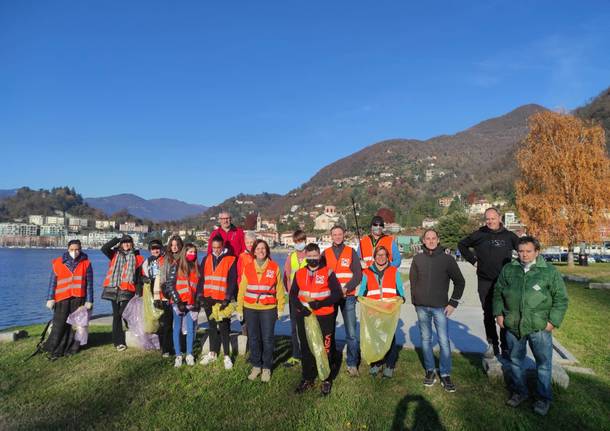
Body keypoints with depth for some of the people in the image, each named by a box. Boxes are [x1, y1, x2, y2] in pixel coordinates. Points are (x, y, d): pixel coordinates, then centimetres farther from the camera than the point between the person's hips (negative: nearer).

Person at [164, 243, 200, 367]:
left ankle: (189, 355, 15)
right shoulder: (176, 266, -3)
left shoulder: (196, 267, 9)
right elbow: (170, 285, -7)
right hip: (178, 302, -3)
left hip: (192, 303, 3)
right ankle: (178, 356, 12)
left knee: (191, 329, 5)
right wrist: (178, 301, -11)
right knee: (177, 328, 5)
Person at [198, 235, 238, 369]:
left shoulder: (230, 260, -6)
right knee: (212, 327, 15)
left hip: (222, 300, -5)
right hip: (208, 299, 5)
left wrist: (227, 299, -15)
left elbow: (232, 281, -9)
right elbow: (201, 278, 10)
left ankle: (227, 356, 8)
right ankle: (212, 353, 27)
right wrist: (200, 296, 2)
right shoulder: (206, 259, 8)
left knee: (224, 328, -1)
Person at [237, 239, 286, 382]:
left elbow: (280, 289, 2)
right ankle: (256, 366, 25)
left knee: (267, 339, 3)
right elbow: (242, 289, 5)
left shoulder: (274, 267, -1)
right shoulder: (247, 268, 3)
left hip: (268, 309, -2)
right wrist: (239, 309, 4)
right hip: (250, 309, 2)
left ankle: (266, 368, 19)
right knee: (253, 339, 10)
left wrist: (280, 308, 0)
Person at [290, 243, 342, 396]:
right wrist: (300, 307, -10)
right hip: (304, 317, 4)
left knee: (326, 348, 5)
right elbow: (293, 293, 8)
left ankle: (327, 380, 23)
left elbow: (337, 293, -7)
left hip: (325, 317, -3)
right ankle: (307, 379, 30)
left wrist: (320, 303, -18)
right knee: (306, 348, 14)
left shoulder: (328, 272, -5)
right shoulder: (299, 273, 5)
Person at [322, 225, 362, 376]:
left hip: (348, 296, -2)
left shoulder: (351, 252, 3)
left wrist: (346, 288, -14)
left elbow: (358, 274, -3)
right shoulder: (325, 253, 8)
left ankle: (352, 364, 9)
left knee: (351, 332, -3)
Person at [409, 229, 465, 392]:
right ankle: (430, 370, 22)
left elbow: (460, 282, 4)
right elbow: (412, 280, 11)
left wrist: (453, 303, -1)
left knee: (444, 341, -2)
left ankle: (445, 374, 10)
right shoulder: (417, 259, 4)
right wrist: (415, 301, 6)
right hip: (421, 307, 2)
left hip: (440, 307, -2)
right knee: (425, 339, 9)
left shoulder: (447, 259, -2)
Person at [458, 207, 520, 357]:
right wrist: (473, 260, 4)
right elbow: (462, 245, 13)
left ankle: (506, 347, 14)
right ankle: (492, 345, 20)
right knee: (488, 315, 8)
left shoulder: (509, 236, 2)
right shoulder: (479, 235, 1)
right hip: (485, 282, 0)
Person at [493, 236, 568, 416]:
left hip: (540, 327, -2)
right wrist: (498, 313, 5)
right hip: (513, 326, 3)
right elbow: (498, 293, 12)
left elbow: (561, 298, 0)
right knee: (515, 360, 15)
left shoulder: (550, 271, -4)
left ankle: (544, 398, 26)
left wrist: (553, 320, -6)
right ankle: (519, 392, 34)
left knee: (543, 363, 7)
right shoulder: (508, 269, 3)